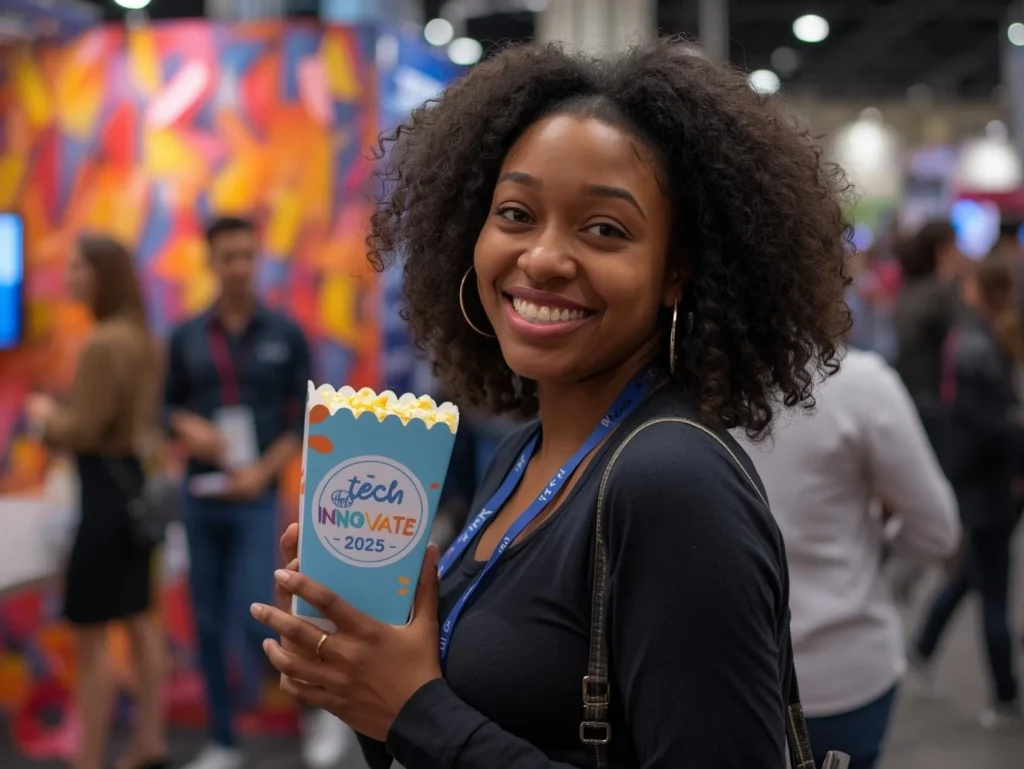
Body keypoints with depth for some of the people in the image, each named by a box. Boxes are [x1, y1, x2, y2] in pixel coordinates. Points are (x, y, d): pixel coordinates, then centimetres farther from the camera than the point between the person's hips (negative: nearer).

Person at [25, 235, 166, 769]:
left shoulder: (103, 345, -20)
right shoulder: (141, 339, 10)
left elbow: (81, 431, -19)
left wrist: (44, 416, 0)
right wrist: (59, 414, 12)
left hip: (107, 491, -10)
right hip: (135, 483, 10)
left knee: (90, 635, -2)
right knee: (140, 621, 16)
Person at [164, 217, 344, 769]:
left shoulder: (285, 334, -1)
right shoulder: (187, 337, 5)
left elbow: (306, 417, -1)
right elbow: (167, 403, 12)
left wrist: (264, 471, -13)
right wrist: (188, 428, -10)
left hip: (256, 499, -3)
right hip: (200, 497, 3)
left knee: (255, 618, -13)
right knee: (208, 625, 8)